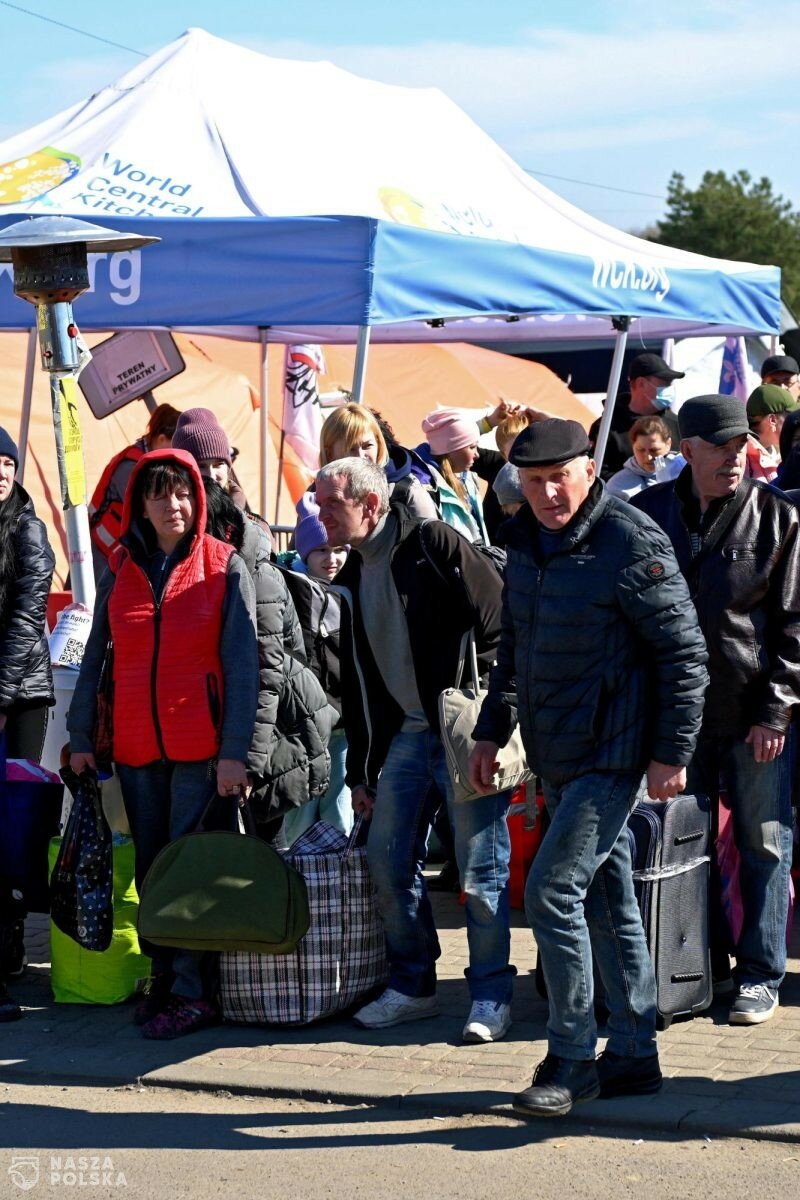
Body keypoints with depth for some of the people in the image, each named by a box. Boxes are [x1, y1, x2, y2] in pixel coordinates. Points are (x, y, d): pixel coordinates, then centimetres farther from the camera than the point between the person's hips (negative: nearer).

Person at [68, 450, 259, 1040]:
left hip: (201, 747, -4)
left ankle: (193, 991, -2)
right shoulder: (121, 571, 9)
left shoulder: (225, 567, -2)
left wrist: (235, 750, -12)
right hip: (137, 747, 4)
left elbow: (242, 661, -6)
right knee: (150, 867, 8)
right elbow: (94, 657, 11)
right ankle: (163, 978, 17)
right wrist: (80, 738, 5)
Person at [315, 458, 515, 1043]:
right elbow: (356, 682, 18)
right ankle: (413, 985, 21)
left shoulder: (434, 544, -10)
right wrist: (359, 770, 17)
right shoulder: (350, 577, 13)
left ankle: (492, 995, 7)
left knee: (480, 868, -3)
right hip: (405, 736, 8)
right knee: (389, 862, 7)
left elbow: (499, 626, -12)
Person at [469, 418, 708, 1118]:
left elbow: (684, 652, -13)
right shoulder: (527, 543, 10)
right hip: (558, 757, 8)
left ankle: (571, 1060, -3)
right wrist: (492, 732, 19)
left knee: (552, 891, -13)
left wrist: (672, 753, -15)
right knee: (607, 904, 13)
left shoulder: (631, 543, -14)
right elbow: (515, 648, 23)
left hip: (614, 753, -8)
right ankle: (633, 1057, 21)